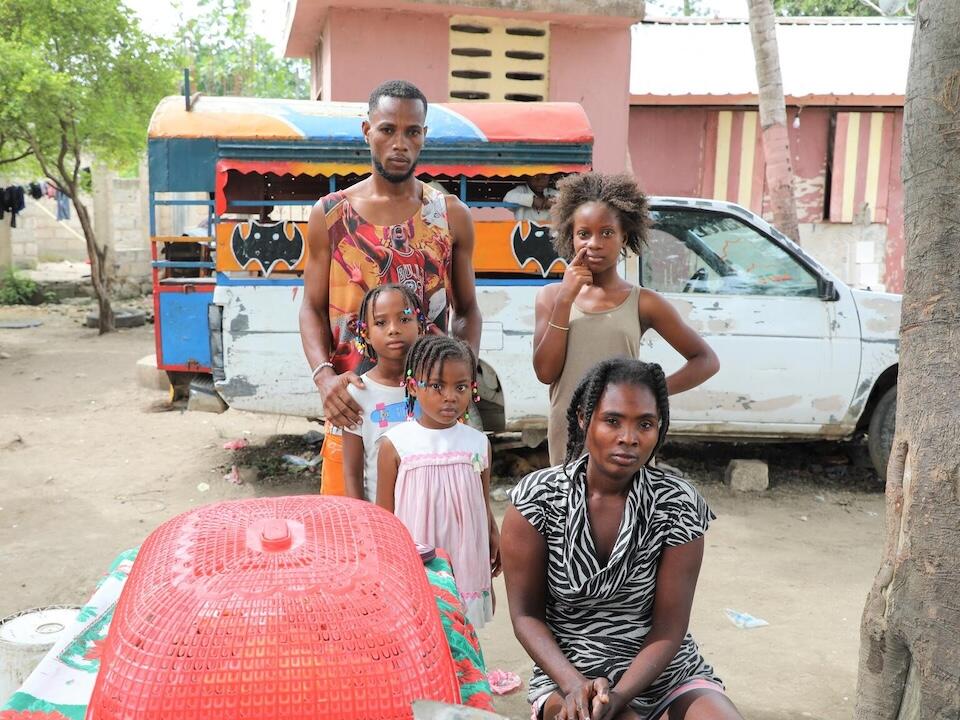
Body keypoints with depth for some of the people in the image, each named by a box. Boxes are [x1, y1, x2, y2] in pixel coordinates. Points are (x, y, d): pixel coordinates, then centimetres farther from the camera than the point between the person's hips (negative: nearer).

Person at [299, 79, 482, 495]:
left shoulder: (452, 216, 6)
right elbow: (312, 308, 6)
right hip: (352, 404, 0)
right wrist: (324, 376, -12)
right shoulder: (330, 215, 5)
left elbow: (467, 309, 10)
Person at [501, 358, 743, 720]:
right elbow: (526, 614, -6)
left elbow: (669, 629, -9)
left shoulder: (678, 504, -9)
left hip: (663, 667, 2)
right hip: (568, 670, -2)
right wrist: (575, 684, -21)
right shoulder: (537, 499, -10)